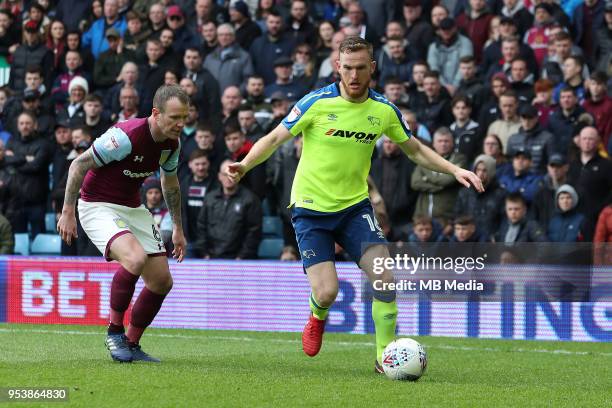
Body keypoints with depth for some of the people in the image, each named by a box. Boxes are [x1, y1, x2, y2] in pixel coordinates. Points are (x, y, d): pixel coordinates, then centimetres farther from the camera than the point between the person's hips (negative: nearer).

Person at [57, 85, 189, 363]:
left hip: (133, 209, 8)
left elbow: (170, 182, 18)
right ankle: (114, 330, -15)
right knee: (136, 258, -33)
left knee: (162, 281, 2)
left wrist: (178, 228, 22)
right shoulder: (127, 136, -26)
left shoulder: (172, 143, -2)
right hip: (98, 207, -8)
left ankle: (131, 344, 19)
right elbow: (79, 165, -18)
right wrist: (67, 212, -17)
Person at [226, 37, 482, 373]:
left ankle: (385, 355, -2)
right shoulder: (317, 103, -12)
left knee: (384, 278, -17)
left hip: (354, 206, 3)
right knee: (326, 292, -13)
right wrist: (244, 166, -24)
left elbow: (414, 150, 14)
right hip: (311, 209, -3)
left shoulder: (384, 111, -2)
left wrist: (454, 170, 3)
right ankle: (317, 319, 26)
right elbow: (274, 139, -7)